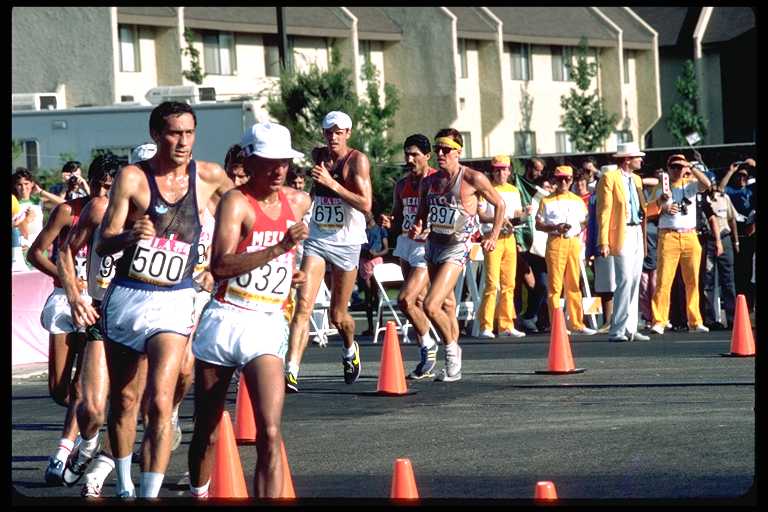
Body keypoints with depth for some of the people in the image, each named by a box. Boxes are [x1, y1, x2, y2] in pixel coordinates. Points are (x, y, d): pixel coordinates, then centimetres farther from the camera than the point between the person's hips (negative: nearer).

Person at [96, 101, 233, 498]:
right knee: (123, 400, 11)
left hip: (174, 301, -1)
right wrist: (131, 236, -31)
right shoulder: (133, 177, -6)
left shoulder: (209, 177, -1)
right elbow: (103, 244, -10)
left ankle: (150, 494, -18)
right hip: (126, 297, 1)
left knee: (160, 401, -17)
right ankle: (124, 487, 29)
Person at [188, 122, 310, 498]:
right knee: (207, 432, 11)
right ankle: (199, 495, 33)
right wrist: (280, 247, -29)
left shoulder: (299, 202, 8)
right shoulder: (236, 201, -10)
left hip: (267, 326, 3)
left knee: (270, 434, -14)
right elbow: (220, 265, -25)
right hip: (225, 321, -3)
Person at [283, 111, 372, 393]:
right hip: (316, 239, 3)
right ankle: (291, 372, -23)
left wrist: (331, 183, -24)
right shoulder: (318, 155, 7)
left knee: (338, 315, 9)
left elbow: (366, 204, -20)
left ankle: (350, 349, 44)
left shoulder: (357, 160, -9)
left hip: (346, 243, -3)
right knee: (303, 305, -15)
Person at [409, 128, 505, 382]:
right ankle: (453, 365, 26)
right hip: (433, 244, 6)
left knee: (431, 306, -18)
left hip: (456, 247, -6)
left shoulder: (473, 178, -8)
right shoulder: (428, 182, 7)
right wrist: (417, 228, -4)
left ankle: (452, 348, 4)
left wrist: (494, 235, -3)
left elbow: (500, 204, 3)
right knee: (445, 306, 14)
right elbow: (422, 215, 17)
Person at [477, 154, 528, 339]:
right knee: (492, 284, -12)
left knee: (509, 284, 6)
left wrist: (524, 214, -1)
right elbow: (479, 215, -9)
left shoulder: (514, 190, 16)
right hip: (493, 238, -6)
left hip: (509, 238, 6)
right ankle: (486, 326, -10)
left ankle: (506, 325, 11)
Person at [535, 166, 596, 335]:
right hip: (555, 243, -3)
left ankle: (577, 323, 10)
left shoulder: (578, 201, 15)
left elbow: (584, 221, 21)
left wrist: (580, 229, -1)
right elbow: (538, 225, 3)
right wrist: (555, 228, -13)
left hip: (574, 243, 3)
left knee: (574, 285, 6)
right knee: (555, 285, -5)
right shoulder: (547, 201, 5)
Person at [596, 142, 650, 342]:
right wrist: (603, 242, -16)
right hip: (622, 234, -8)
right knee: (625, 281, -13)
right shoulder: (609, 178, -5)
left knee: (635, 282, 6)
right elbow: (604, 211, -10)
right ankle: (617, 331, -10)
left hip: (637, 234, 8)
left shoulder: (636, 179, 18)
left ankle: (630, 329, 9)